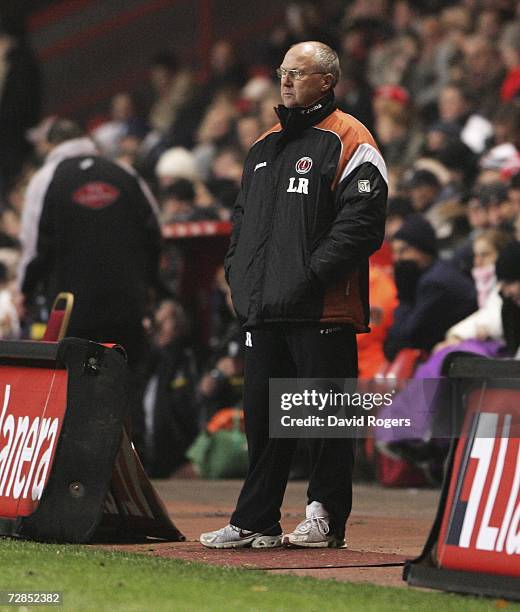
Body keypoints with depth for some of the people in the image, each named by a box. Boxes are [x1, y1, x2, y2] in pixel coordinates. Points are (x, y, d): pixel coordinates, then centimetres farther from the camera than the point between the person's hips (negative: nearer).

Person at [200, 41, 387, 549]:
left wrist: (311, 275, -19)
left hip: (321, 311, -7)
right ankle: (254, 522, 13)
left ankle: (326, 519, 4)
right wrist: (238, 273, 12)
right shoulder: (264, 146, 21)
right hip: (263, 310, 7)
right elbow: (243, 218, 27)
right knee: (262, 415, 8)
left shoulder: (348, 142, -4)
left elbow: (360, 223, -14)